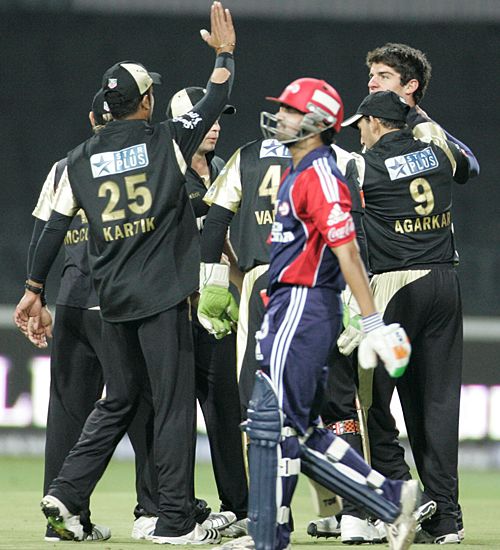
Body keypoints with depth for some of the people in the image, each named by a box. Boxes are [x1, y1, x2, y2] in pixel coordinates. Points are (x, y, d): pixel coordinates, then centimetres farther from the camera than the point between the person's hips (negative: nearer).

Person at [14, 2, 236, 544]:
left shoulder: (82, 159, 8)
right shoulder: (167, 141, -3)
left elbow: (53, 228, 9)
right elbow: (215, 102, 5)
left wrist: (34, 290, 15)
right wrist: (225, 53, 21)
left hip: (111, 299, 5)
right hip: (162, 296, -5)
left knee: (116, 403, 16)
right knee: (173, 406, -2)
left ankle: (64, 496, 5)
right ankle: (175, 521, -4)